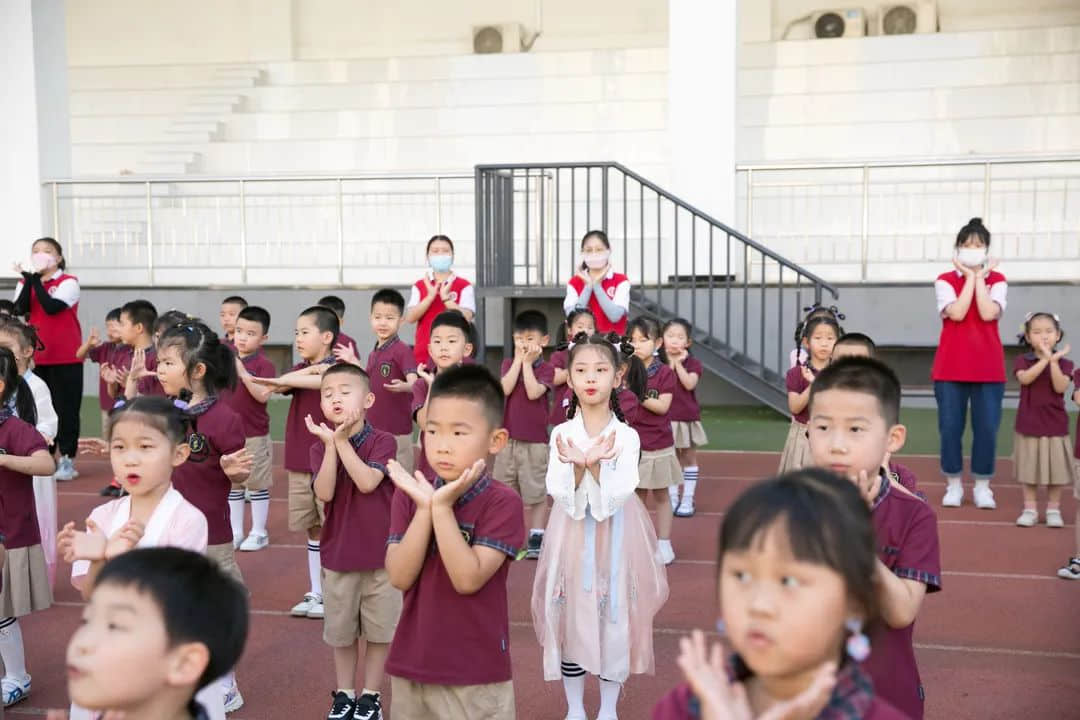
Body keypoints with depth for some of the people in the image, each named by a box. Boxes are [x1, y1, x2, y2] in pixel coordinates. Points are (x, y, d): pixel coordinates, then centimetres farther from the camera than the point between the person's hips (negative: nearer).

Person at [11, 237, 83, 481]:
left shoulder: (69, 282, -6)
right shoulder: (25, 283, 9)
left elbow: (52, 307, -20)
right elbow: (21, 309, -9)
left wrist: (36, 280, -14)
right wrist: (29, 279, -14)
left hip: (67, 357, -4)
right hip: (37, 356, 4)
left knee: (66, 408, 0)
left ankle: (67, 460, 5)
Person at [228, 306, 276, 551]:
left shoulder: (264, 365, -12)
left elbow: (263, 395, -25)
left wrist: (242, 372, -29)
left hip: (255, 437, -5)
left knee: (258, 485, 5)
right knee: (232, 485, 13)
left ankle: (259, 533, 16)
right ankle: (235, 531, 24)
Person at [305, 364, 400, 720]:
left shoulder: (383, 442, -9)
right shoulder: (320, 447, -2)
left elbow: (367, 482, -25)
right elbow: (325, 493, -17)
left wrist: (342, 440, -23)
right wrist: (330, 443, -23)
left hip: (381, 553, -2)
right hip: (338, 554, 2)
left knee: (380, 630, 9)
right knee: (341, 631, 15)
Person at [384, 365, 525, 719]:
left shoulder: (503, 503, -12)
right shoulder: (409, 495, 1)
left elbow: (468, 580, -20)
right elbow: (400, 577, -9)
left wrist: (442, 507, -23)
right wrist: (424, 508, -18)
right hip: (411, 666, 4)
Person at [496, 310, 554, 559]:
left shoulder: (546, 368, -2)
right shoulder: (508, 363, 7)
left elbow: (533, 393, -19)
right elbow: (505, 389, -12)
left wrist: (527, 362, -13)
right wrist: (518, 360, -10)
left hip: (535, 440, -3)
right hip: (508, 438, 4)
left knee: (537, 492, 1)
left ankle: (536, 537, 8)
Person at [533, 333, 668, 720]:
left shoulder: (627, 436, -5)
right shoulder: (561, 434, -3)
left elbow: (619, 495, -14)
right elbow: (559, 494, -10)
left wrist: (594, 465, -28)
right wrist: (576, 465, -26)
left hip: (615, 538, -1)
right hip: (572, 536, 1)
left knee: (615, 618, 5)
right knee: (571, 616, 6)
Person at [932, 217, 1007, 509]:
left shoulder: (997, 280, 5)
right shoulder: (945, 280, 3)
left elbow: (988, 314, -13)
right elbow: (957, 313, -15)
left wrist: (980, 277, -7)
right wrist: (970, 277, -8)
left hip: (988, 367, 1)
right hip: (951, 366, 0)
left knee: (987, 429, 0)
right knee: (950, 428, 0)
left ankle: (982, 487, 11)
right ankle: (953, 485, 12)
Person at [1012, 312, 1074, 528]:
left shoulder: (1064, 362, -1)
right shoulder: (1022, 360, -2)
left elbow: (1060, 387, -17)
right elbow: (1025, 379, -23)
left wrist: (1053, 361, -26)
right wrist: (1046, 359, -30)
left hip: (1055, 425, 0)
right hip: (1028, 424, 0)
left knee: (1055, 468, 5)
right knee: (1029, 468, 5)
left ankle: (1053, 509, 18)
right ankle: (1030, 509, 16)